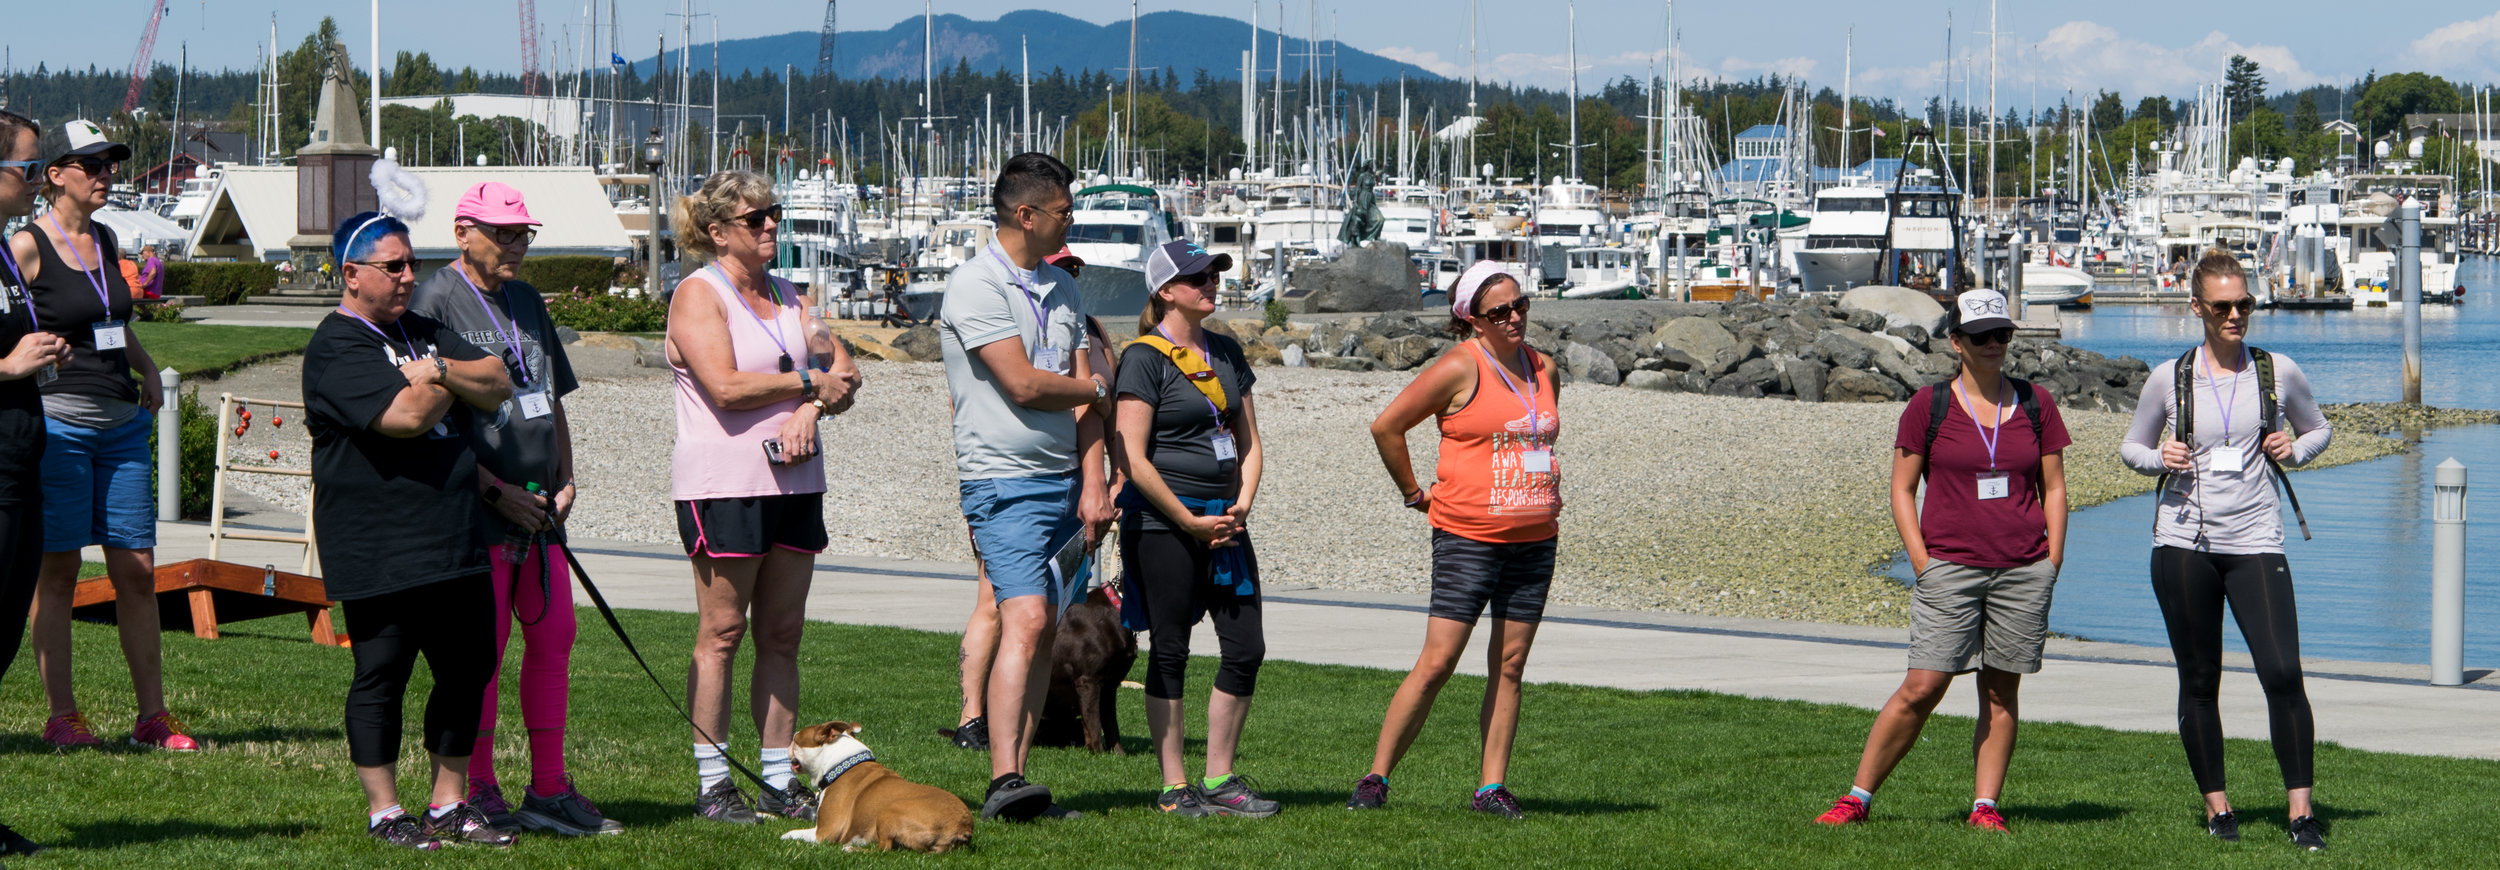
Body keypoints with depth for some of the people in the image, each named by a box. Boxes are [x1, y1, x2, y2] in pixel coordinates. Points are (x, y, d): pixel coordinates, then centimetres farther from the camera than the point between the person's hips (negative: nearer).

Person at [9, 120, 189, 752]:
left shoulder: (104, 239, 14)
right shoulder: (27, 246, -5)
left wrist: (146, 368, 16)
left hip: (123, 423, 6)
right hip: (59, 423, -6)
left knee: (137, 570, 4)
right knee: (58, 571, -1)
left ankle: (152, 714, 8)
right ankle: (61, 715, 5)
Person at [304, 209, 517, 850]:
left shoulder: (424, 332, 17)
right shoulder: (337, 350, -10)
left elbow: (497, 387, 8)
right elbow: (406, 416, -22)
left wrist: (441, 370, -11)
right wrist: (453, 380, -3)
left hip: (455, 542, 8)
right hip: (378, 552, -8)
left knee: (469, 667, 11)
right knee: (382, 676, -1)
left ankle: (450, 803, 22)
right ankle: (384, 811, 8)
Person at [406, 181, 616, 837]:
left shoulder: (527, 302, 18)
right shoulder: (435, 301, -8)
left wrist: (564, 480, 9)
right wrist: (499, 491, -16)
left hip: (538, 509, 8)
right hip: (478, 511, -8)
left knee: (553, 636, 8)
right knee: (482, 647, -5)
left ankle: (549, 789, 16)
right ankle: (478, 795, 3)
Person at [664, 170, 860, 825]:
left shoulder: (786, 296, 17)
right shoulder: (698, 293, -5)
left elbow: (841, 371, 10)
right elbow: (726, 387, -17)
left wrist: (811, 410, -10)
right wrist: (809, 384, -8)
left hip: (795, 479, 7)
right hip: (723, 483, -7)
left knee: (783, 634, 6)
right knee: (722, 633, -4)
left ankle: (780, 779, 10)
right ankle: (712, 784, -1)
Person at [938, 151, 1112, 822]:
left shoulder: (1062, 289, 16)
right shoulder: (977, 286, -9)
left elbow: (1086, 397, 12)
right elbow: (1023, 384, -16)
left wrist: (1093, 485, 0)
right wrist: (1095, 388, 2)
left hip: (1066, 481, 8)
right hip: (1005, 481, -8)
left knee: (1044, 632, 5)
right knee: (1025, 621, -20)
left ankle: (1014, 779, 7)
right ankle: (1004, 782, -27)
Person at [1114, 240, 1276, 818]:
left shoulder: (1226, 353, 13)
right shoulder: (1146, 358, -8)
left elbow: (1248, 440, 16)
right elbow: (1133, 459, -13)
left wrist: (1240, 507, -1)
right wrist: (1192, 522, -12)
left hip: (1223, 521, 7)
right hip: (1162, 522, -7)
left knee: (1247, 647, 3)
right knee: (1170, 651, -2)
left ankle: (1219, 780, 13)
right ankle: (1174, 788, 5)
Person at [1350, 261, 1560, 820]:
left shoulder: (1543, 370, 10)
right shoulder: (1462, 367, -9)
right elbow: (1386, 426, -6)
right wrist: (1414, 492, -1)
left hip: (1534, 539, 6)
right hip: (1467, 538, -6)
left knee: (1510, 665, 4)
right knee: (1437, 663, -9)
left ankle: (1492, 787, 8)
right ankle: (1376, 779, -2)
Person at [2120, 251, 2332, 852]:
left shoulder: (2279, 373, 5)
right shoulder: (2169, 379, 4)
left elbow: (2319, 429, 20)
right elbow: (2131, 447, 15)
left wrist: (2295, 449, -2)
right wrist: (2160, 458, -7)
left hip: (2254, 542, -1)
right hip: (2184, 542, 1)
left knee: (2283, 673, -13)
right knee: (2199, 682, 6)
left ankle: (2301, 812, -9)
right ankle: (2216, 805, 18)